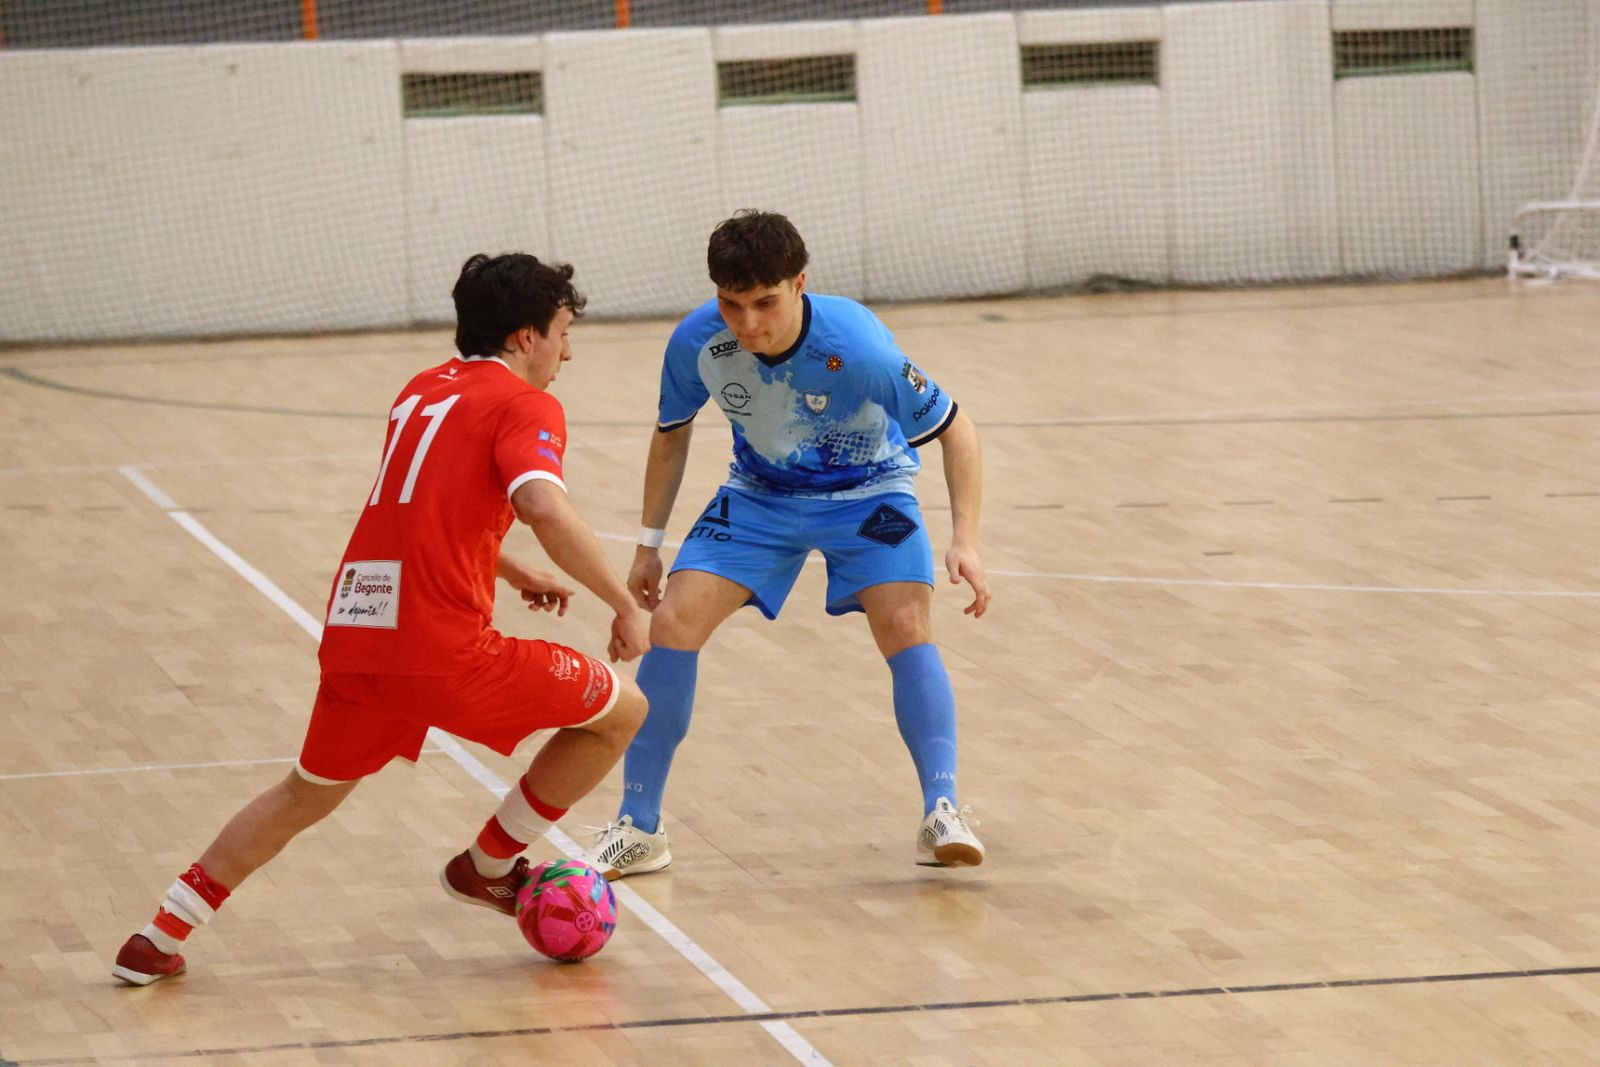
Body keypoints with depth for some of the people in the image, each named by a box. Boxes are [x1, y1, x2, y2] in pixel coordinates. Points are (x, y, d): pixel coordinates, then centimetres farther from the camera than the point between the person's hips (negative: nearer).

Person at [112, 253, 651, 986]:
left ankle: (159, 938, 24)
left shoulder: (421, 391, 22)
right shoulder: (525, 405, -2)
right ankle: (490, 866, 19)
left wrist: (512, 574, 40)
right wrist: (625, 605, -12)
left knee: (306, 795, 29)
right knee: (620, 710, 9)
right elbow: (545, 508, -21)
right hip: (443, 650, -7)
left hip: (352, 631, 7)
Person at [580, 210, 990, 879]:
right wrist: (650, 545, 3)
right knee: (673, 624, -12)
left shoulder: (857, 348, -34)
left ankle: (942, 815, -18)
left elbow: (953, 429, -21)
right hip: (760, 493, 3)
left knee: (906, 628, -26)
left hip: (865, 492, -3)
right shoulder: (696, 343, -24)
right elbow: (672, 435, -1)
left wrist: (965, 540, -30)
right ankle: (638, 830, -1)